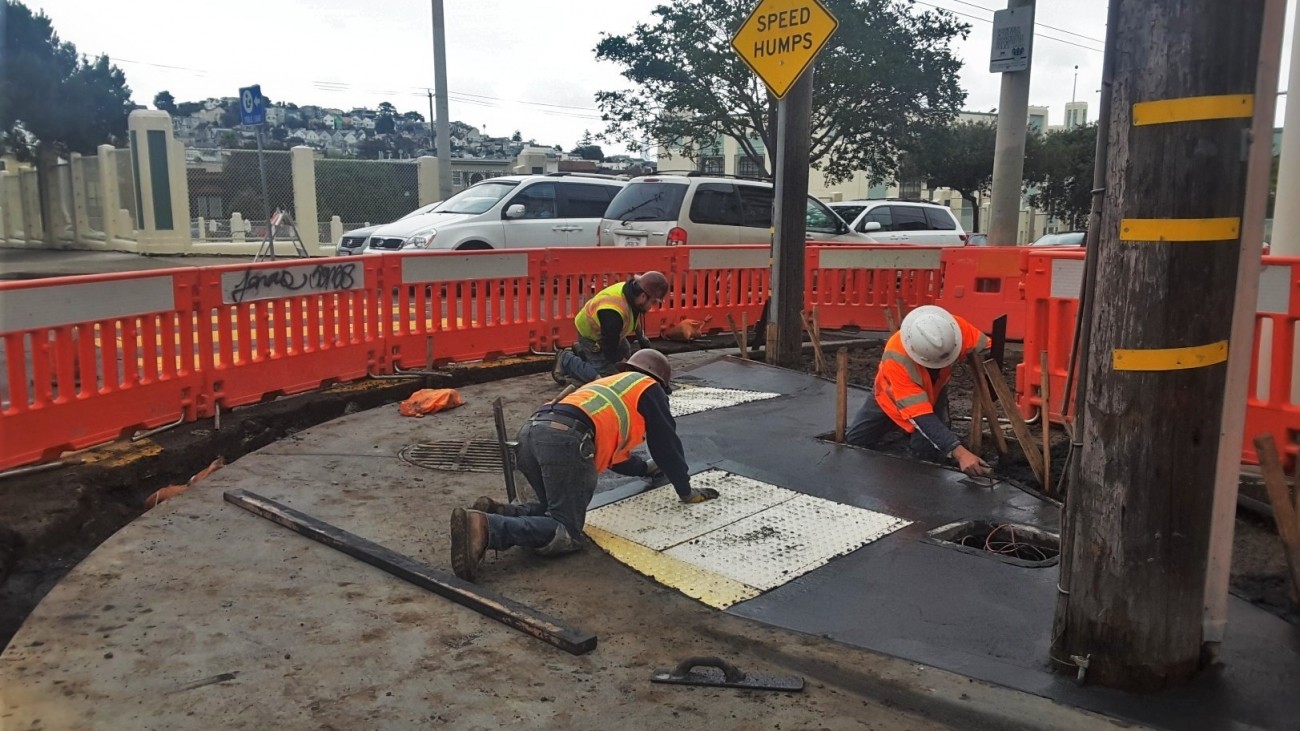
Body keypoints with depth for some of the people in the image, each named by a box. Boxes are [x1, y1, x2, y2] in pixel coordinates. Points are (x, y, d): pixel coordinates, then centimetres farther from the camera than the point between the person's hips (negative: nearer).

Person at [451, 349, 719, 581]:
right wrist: (686, 491, 32)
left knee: (555, 512, 23)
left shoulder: (606, 386, 43)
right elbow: (667, 444, 21)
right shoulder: (649, 388, 22)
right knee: (566, 534, -9)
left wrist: (646, 468, 64)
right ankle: (485, 528, -29)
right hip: (565, 439, -8)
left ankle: (496, 512, -1)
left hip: (531, 432, 9)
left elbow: (612, 450, 50)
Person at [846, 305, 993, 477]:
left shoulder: (954, 327, -37)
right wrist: (959, 452, -56)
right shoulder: (896, 359, -44)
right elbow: (920, 416, -46)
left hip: (933, 394, 1)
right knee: (853, 443, 2)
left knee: (927, 454, -20)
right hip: (890, 397, -1)